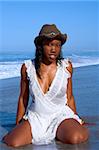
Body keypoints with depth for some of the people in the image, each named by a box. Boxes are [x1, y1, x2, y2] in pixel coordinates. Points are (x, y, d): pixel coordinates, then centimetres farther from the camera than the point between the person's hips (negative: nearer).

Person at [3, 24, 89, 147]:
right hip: (35, 117, 0)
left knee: (75, 138, -31)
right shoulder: (27, 67, -3)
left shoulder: (66, 66, -3)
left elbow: (69, 98, 8)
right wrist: (17, 126, 12)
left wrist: (77, 122, 14)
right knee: (12, 143, -25)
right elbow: (23, 99, 8)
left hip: (61, 115, 0)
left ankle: (58, 133, 5)